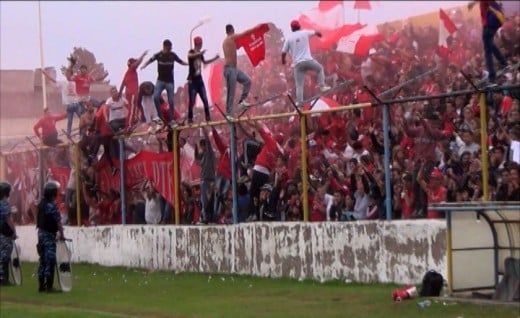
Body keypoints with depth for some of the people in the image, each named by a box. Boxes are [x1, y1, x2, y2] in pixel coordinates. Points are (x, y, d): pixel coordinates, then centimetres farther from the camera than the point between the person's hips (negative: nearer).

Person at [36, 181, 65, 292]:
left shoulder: (41, 203, 8)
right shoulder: (52, 205, -17)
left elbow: (39, 220, 11)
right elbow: (58, 222, -18)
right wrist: (61, 233, -6)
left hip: (41, 232, 8)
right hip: (49, 234, -8)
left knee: (43, 260, 13)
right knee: (50, 260, -5)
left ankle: (41, 285, 16)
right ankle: (49, 286, -6)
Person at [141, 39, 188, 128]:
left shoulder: (173, 55, -2)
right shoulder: (158, 55, -5)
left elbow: (181, 62, 5)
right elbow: (150, 60, -8)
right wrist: (144, 65, -29)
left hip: (170, 81, 0)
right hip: (160, 80, 0)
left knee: (171, 101, 0)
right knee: (156, 97, -18)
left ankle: (172, 120, 8)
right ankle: (160, 116, -4)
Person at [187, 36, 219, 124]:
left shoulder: (200, 54, 10)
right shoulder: (191, 52, -11)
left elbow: (204, 62, 30)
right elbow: (189, 56, -38)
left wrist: (214, 59, 21)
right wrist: (200, 53, -53)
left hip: (199, 79, 6)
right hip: (192, 80, -6)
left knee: (205, 100, 2)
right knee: (192, 101, -7)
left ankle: (208, 117, 7)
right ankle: (190, 119, 0)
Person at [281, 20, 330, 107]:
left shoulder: (289, 38, 4)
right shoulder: (304, 33, 5)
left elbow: (284, 52, 4)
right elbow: (316, 33, 23)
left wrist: (283, 60, 23)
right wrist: (319, 33, 47)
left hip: (297, 64, 1)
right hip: (308, 60, 0)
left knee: (299, 85, 4)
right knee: (320, 68, 28)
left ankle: (300, 103, -2)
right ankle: (322, 86, 18)